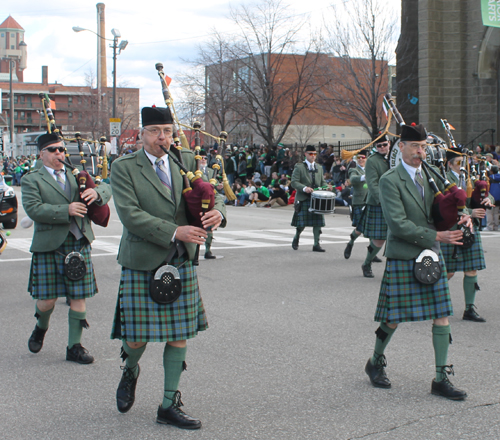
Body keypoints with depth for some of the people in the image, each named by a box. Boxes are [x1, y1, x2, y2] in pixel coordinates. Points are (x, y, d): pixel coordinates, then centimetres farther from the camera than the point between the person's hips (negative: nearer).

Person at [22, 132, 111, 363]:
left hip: (79, 244, 3)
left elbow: (106, 187, 10)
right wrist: (66, 211, -21)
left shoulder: (76, 175, 16)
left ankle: (74, 346, 15)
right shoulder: (31, 180, 2)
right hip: (49, 246, -3)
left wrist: (96, 191, -14)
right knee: (47, 300, 0)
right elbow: (33, 209, -13)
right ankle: (41, 328, 34)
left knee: (78, 298, 3)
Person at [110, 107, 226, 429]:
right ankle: (131, 371, 36)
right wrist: (174, 231, -22)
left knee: (180, 334, 5)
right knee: (137, 336, 0)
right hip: (142, 262, -4)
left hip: (182, 261, 4)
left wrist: (217, 211, -16)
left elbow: (211, 191, 9)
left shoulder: (187, 161, 8)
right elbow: (130, 214, -15)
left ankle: (169, 405, 17)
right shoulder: (124, 168, -5)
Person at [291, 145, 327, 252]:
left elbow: (322, 182, 20)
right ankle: (296, 239, 24)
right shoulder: (299, 167, 0)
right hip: (303, 199, -4)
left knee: (317, 222, 0)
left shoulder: (319, 168, 17)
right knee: (301, 223, -3)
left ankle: (316, 244, 7)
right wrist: (304, 188, -25)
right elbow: (294, 182, -8)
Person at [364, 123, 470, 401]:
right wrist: (436, 236, -22)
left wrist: (458, 219, -7)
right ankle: (375, 363, 29)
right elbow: (398, 224, -19)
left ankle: (441, 379, 10)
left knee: (441, 316, 2)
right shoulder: (390, 180, -11)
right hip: (402, 258, -6)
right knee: (394, 317, 4)